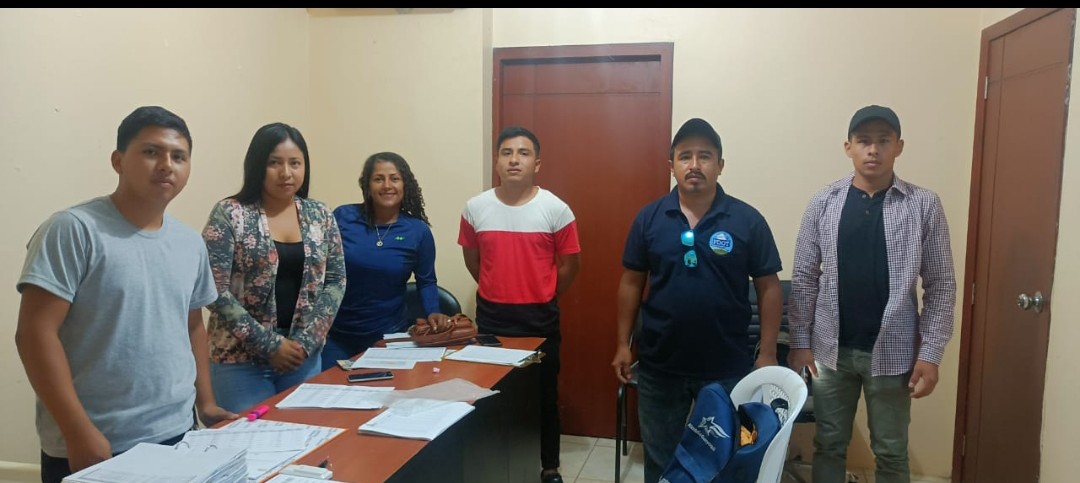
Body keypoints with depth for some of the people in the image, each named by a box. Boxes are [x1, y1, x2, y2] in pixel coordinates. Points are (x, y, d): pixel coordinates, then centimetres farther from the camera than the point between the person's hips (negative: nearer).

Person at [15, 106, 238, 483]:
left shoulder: (191, 244, 7)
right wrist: (78, 432, -18)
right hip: (93, 446, -5)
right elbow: (35, 333, -15)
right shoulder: (73, 229, -12)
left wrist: (206, 402, 12)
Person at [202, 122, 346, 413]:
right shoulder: (229, 215, -7)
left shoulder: (321, 216, 4)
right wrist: (270, 345, -14)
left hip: (305, 355, 4)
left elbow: (336, 281, 3)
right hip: (242, 358, -3)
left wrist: (306, 340, -9)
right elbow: (215, 291, -11)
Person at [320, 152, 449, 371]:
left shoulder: (418, 231, -5)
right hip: (336, 334, 0)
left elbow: (426, 281, 5)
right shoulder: (343, 217, -6)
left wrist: (433, 312, -12)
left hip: (388, 335, 0)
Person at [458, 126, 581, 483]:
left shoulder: (556, 209, -9)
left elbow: (569, 266, 0)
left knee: (544, 396, 12)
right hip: (491, 317, 1)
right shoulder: (475, 208, -3)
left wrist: (540, 298, 7)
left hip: (539, 318, -1)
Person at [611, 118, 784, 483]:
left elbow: (769, 288, -2)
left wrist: (767, 353, -5)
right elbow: (631, 283, 3)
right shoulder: (649, 218, -2)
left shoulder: (747, 220, -6)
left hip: (727, 367, -1)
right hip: (659, 365, 1)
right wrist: (623, 344, 2)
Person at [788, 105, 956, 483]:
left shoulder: (924, 205, -4)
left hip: (891, 352, -1)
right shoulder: (823, 204, -1)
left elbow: (940, 286, -3)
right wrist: (800, 341, -2)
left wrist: (930, 353, -8)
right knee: (829, 445, 14)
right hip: (831, 349, 1)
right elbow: (804, 278, 1)